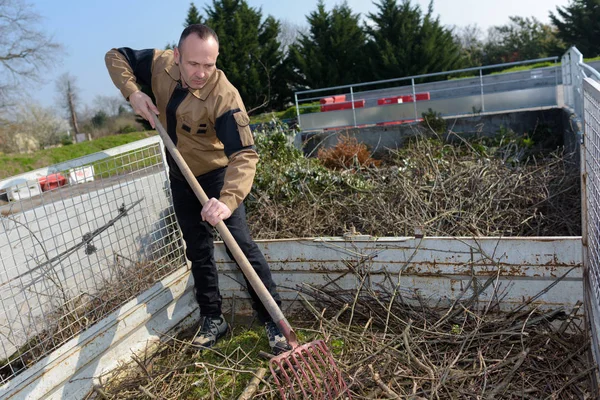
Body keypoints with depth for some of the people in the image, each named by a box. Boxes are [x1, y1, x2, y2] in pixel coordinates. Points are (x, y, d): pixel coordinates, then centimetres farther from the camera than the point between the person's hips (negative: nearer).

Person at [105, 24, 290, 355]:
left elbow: (244, 154, -40)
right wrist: (133, 92, -18)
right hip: (180, 177, 6)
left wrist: (227, 200, -55)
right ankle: (213, 319, 26)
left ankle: (273, 320, -1)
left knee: (240, 245, -14)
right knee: (198, 251, 12)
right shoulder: (160, 64, -15)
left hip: (216, 175, -5)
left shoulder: (224, 97, -32)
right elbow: (116, 57, 2)